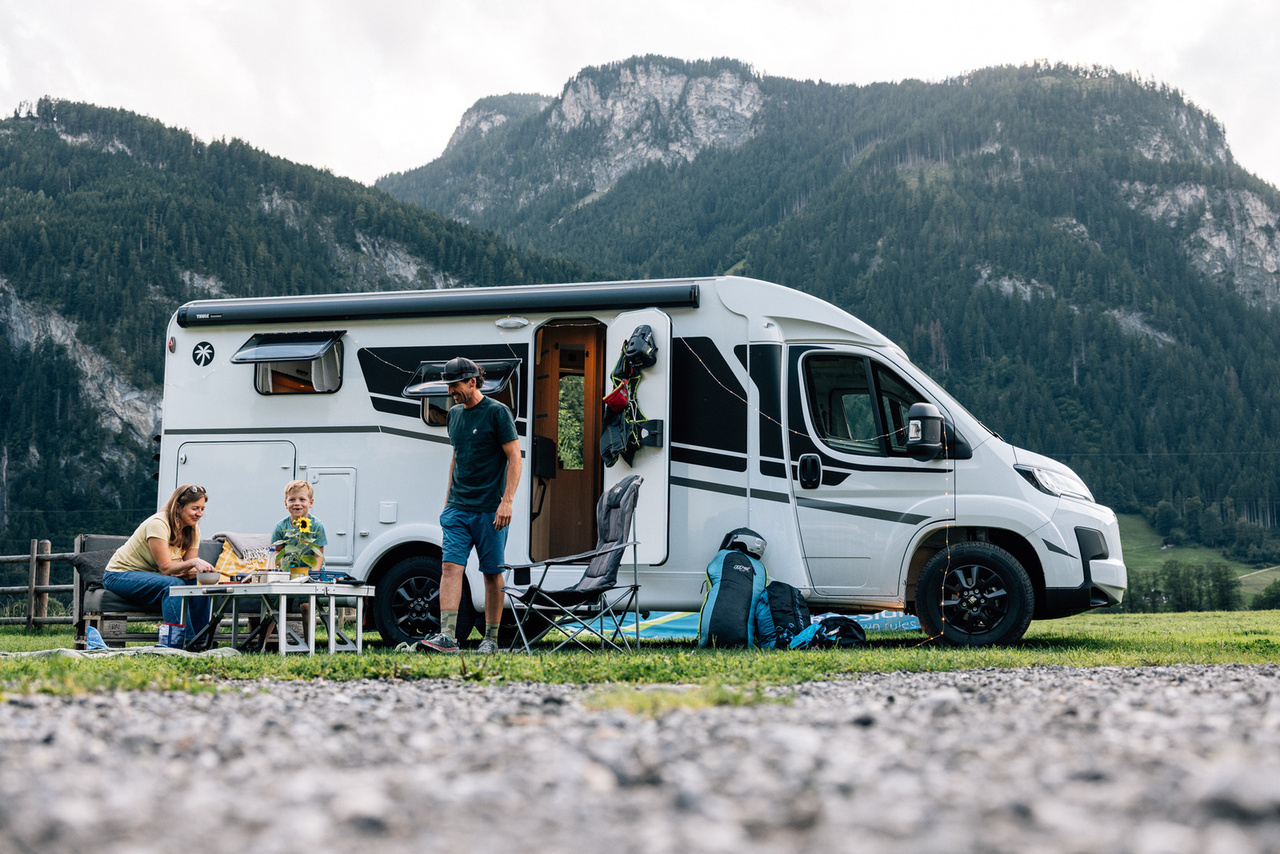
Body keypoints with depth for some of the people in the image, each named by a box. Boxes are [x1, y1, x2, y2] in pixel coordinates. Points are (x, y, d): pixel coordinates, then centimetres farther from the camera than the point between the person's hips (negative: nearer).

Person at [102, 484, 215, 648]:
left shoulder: (193, 529, 0)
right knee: (173, 584, -33)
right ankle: (175, 644, -36)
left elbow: (190, 569, -4)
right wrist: (193, 562, -43)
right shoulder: (158, 524, -23)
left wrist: (196, 570, -28)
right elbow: (165, 568, -28)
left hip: (152, 576, 7)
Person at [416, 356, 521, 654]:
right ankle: (447, 636, -14)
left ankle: (491, 639, 11)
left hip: (490, 510, -5)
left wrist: (507, 501, -15)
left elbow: (514, 458, -9)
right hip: (458, 509, 5)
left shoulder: (497, 412, -7)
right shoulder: (454, 414, 13)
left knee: (492, 573, 2)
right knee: (450, 566, -8)